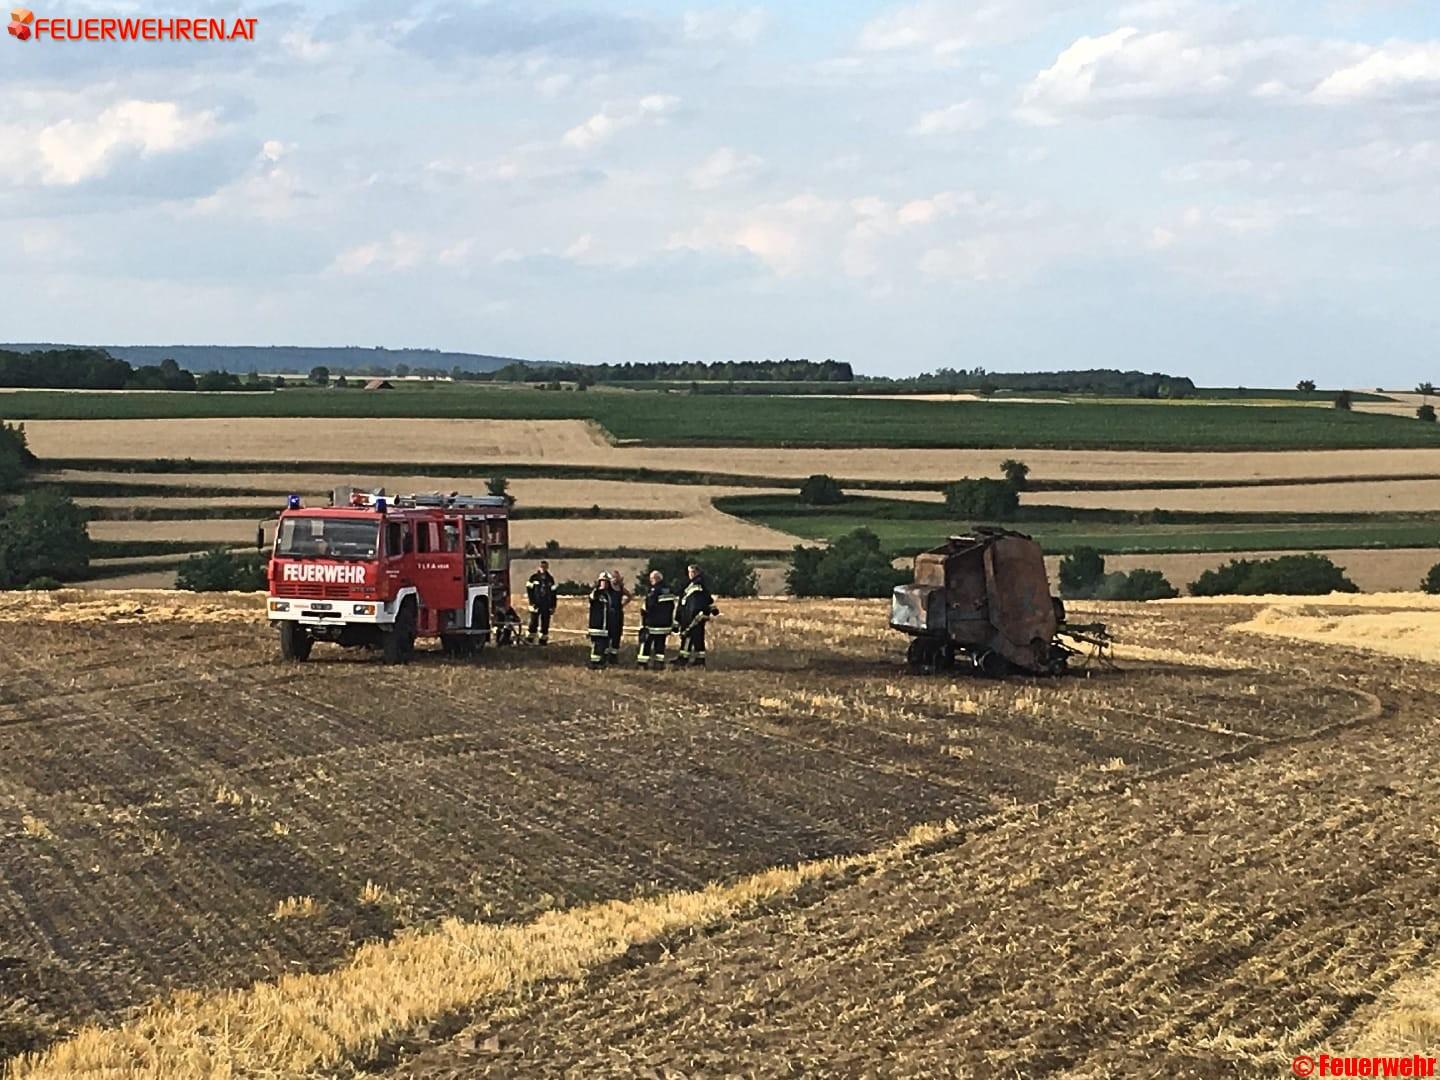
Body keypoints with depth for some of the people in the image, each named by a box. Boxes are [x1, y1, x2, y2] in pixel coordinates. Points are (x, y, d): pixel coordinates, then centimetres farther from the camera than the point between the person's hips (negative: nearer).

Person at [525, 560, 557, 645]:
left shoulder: (550, 579, 12)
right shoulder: (533, 578, 1)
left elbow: (553, 593, 13)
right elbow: (529, 590, -2)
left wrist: (553, 606, 9)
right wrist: (532, 602, -11)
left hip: (546, 605, 3)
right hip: (536, 604, -3)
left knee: (545, 623, 4)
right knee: (534, 622, -7)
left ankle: (543, 640, 10)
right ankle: (530, 639, -2)